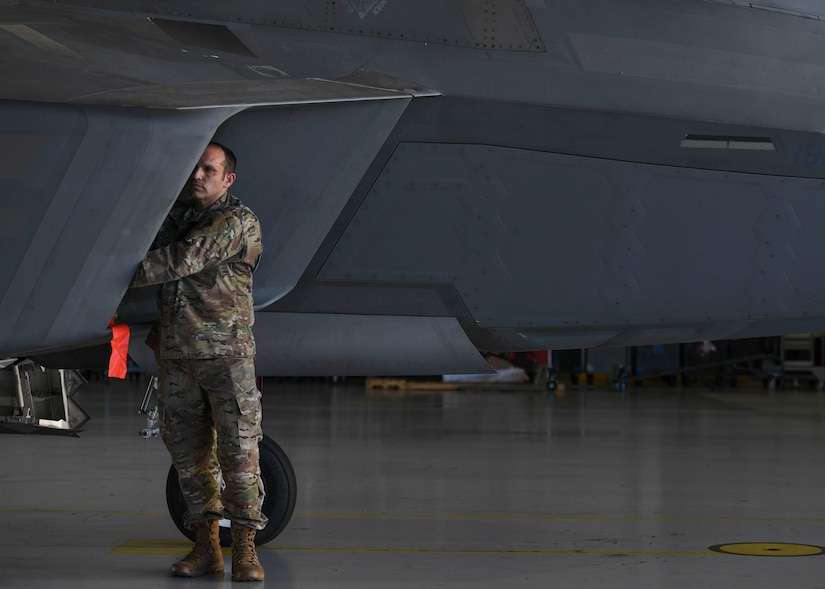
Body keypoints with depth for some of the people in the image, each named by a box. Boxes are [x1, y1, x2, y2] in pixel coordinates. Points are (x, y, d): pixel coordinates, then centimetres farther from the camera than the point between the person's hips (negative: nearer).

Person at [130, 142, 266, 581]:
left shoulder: (238, 221, -7)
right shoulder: (177, 216, 15)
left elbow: (183, 260, -17)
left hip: (226, 352, -6)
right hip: (176, 355, 6)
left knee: (238, 450, -7)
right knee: (188, 450, 6)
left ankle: (244, 550, -2)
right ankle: (206, 546, 12)